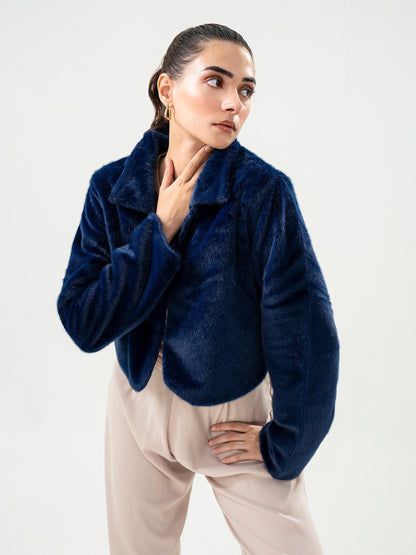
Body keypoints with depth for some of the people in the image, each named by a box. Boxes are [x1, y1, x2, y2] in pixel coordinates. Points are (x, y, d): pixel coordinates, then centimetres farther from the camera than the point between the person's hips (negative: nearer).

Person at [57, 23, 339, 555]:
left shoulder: (264, 191, -19)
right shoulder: (113, 187, -9)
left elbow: (307, 331, -17)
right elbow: (82, 324, -16)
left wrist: (284, 442, -10)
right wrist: (162, 228, -21)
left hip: (235, 416, -2)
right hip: (139, 406, 3)